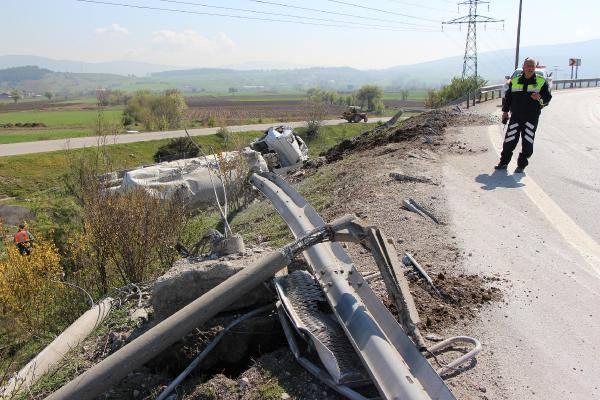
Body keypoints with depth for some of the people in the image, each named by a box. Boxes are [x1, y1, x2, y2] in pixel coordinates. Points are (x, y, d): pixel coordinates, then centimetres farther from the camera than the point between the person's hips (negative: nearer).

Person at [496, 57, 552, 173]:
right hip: (515, 116, 2)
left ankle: (521, 165, 11)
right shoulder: (514, 81, 10)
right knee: (509, 141, 2)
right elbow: (507, 97, 17)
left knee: (527, 144, 1)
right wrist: (505, 112, 13)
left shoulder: (541, 82, 4)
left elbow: (547, 98, 2)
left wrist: (540, 97, -20)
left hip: (532, 117, -1)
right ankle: (504, 162, 15)